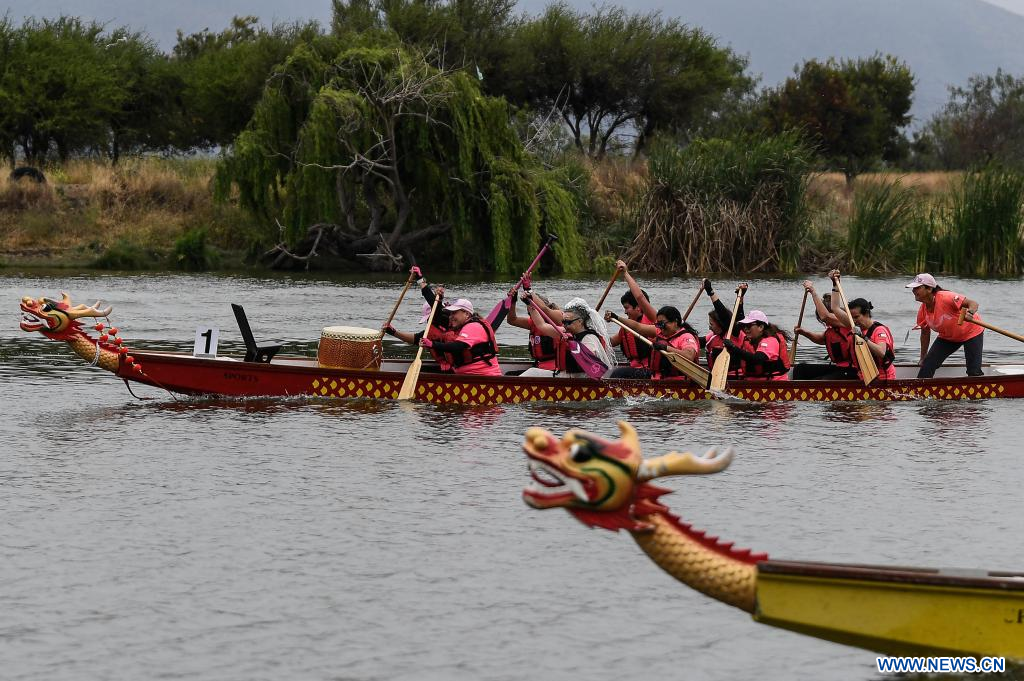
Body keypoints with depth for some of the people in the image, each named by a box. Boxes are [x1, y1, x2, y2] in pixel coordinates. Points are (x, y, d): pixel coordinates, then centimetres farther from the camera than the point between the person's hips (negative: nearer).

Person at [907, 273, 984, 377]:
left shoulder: (946, 298, -33)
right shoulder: (922, 312, -12)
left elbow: (973, 304, -32)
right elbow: (925, 333, 5)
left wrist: (970, 313, -56)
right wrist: (923, 358, 11)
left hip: (971, 332, -6)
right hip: (947, 337, 6)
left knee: (974, 372, -10)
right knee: (928, 365, -7)